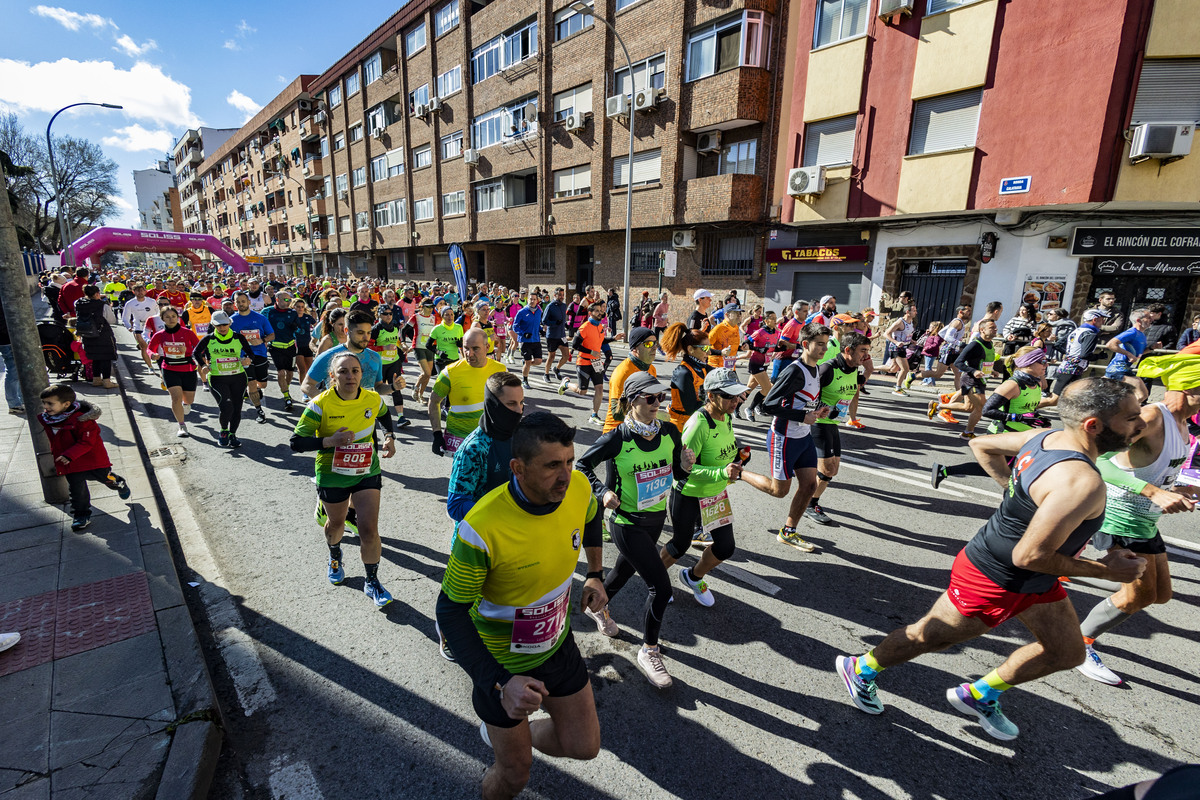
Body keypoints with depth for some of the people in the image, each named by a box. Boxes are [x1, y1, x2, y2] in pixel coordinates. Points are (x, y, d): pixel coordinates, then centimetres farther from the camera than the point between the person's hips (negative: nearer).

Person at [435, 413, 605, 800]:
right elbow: (450, 611, -24)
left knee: (584, 746, 18)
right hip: (502, 663, -4)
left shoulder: (578, 488, -20)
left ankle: (505, 734, 45)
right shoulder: (482, 528, -36)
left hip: (558, 645, 5)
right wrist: (499, 684, -32)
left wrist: (595, 575, 5)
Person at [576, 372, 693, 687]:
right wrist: (602, 491, -20)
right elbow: (583, 465, -8)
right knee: (661, 586, -7)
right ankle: (649, 652, 18)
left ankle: (598, 606, 58)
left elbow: (678, 474, 4)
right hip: (627, 523, -6)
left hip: (656, 517, 6)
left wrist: (686, 465, -18)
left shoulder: (669, 432, -7)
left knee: (625, 568, 27)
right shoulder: (617, 439, -21)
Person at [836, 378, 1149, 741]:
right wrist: (1106, 569, -18)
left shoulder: (1046, 437, -8)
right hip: (992, 579, -9)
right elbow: (1028, 555, -32)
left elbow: (981, 445, 7)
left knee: (1067, 652, 23)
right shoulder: (1083, 483, -34)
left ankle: (979, 696, 39)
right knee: (928, 637, 10)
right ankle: (859, 669, 34)